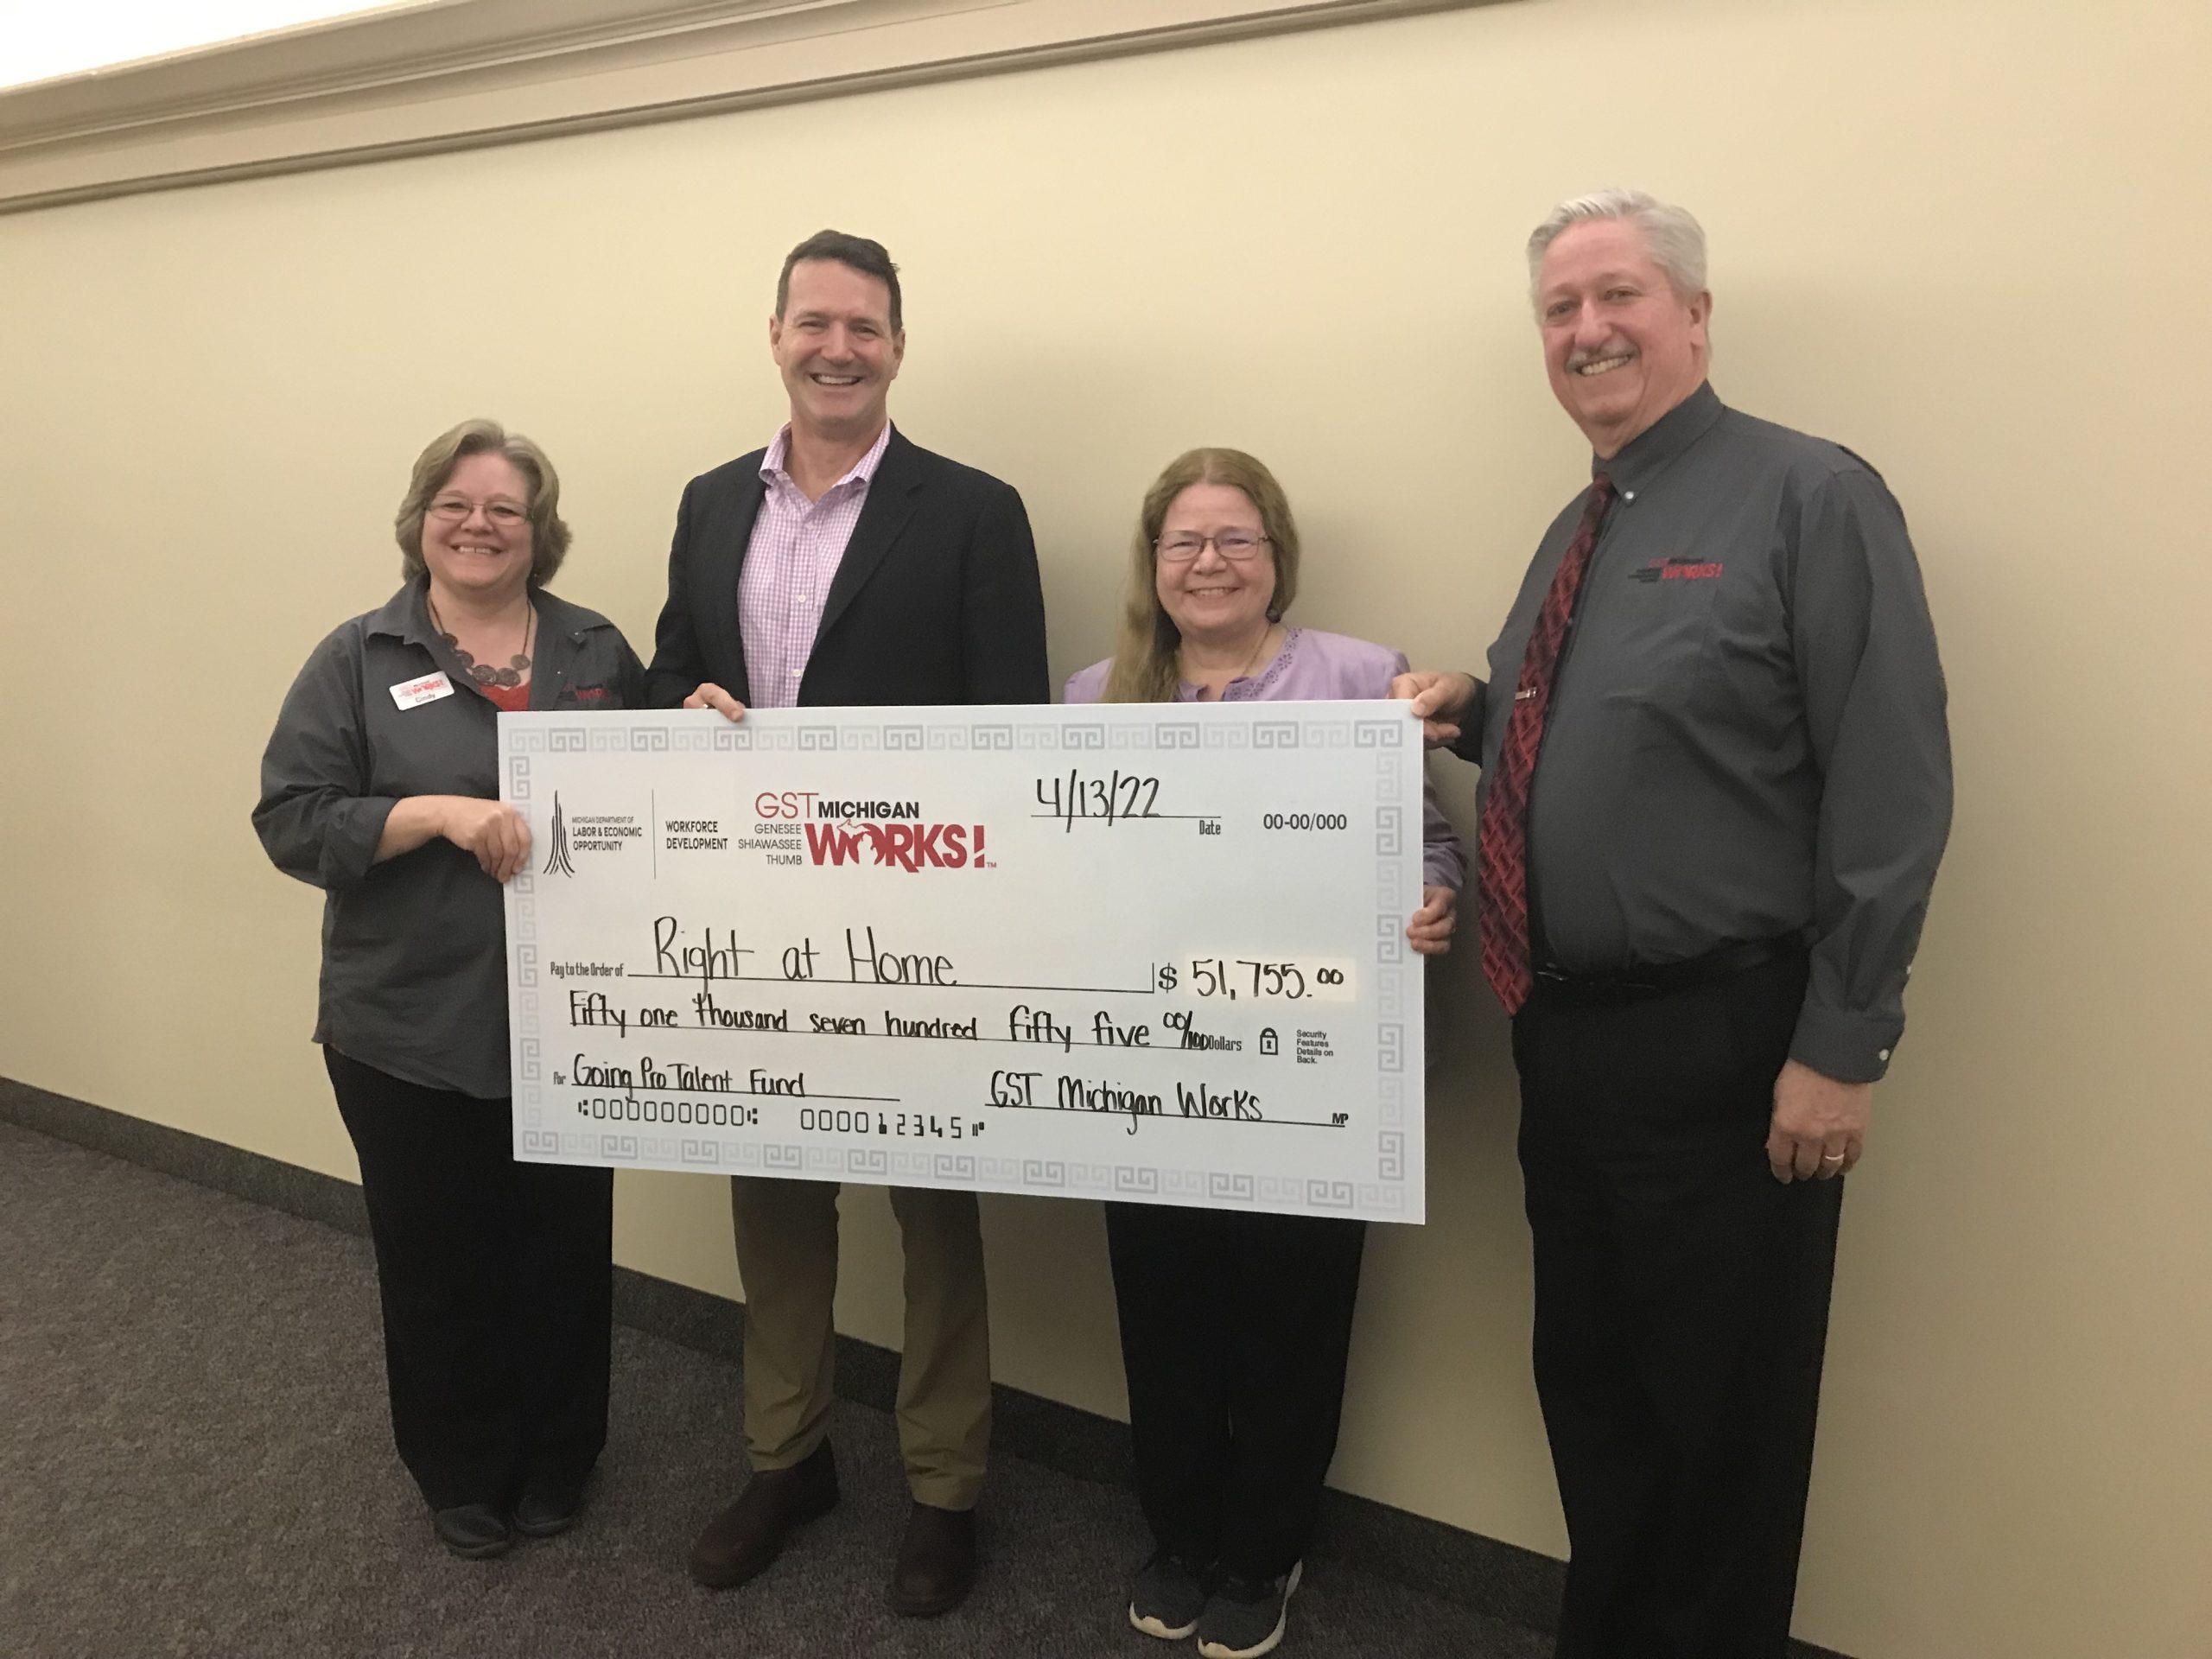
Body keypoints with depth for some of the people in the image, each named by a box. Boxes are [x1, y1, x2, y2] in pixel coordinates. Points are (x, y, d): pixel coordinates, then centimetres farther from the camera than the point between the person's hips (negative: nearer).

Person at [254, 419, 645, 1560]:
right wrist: (438, 812, -20)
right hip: (407, 1027, -1)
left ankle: (555, 1465, 35)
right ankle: (460, 1476, 33)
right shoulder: (357, 661, 0)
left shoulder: (598, 654, 7)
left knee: (564, 1252, 12)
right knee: (437, 1258, 10)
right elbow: (290, 819, -7)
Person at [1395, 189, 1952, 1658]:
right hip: (1565, 1037, 8)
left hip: (1720, 1047, -7)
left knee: (1719, 1420, 9)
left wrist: (1841, 1046, -17)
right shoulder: (1579, 532, 13)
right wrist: (1476, 714, 4)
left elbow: (1888, 792, -15)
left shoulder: (1809, 500, -9)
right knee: (1588, 1386, 20)